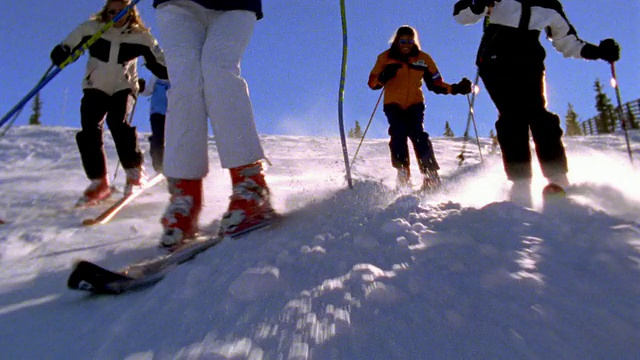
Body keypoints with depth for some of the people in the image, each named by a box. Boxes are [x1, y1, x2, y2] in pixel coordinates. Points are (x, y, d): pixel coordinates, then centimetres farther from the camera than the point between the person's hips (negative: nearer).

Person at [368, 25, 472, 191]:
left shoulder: (423, 59, 5)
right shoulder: (385, 58, 2)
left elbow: (435, 84, 7)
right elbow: (373, 83, -1)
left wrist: (456, 88, -7)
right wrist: (383, 77, -23)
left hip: (415, 105, 0)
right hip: (393, 105, 0)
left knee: (419, 137, -19)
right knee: (398, 135, -21)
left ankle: (431, 178, -17)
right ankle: (403, 177, -14)